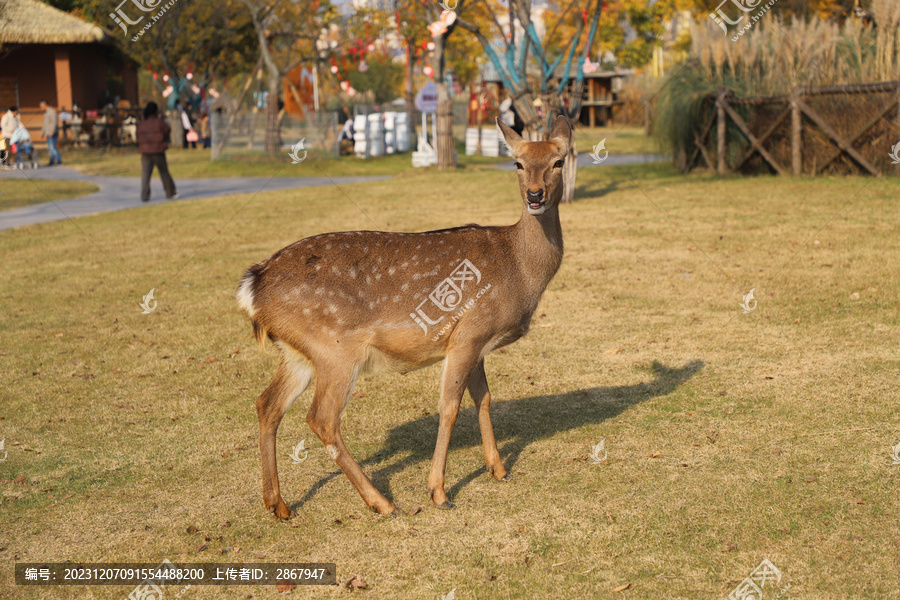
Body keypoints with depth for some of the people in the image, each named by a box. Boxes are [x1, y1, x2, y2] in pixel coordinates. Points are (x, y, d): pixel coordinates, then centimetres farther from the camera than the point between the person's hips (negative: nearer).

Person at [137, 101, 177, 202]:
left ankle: (144, 196, -5)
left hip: (145, 152, 3)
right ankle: (170, 194, 17)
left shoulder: (141, 124, 3)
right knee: (164, 173, 9)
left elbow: (139, 139, 8)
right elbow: (168, 130, 6)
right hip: (158, 152, -3)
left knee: (145, 174, 1)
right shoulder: (159, 122, -9)